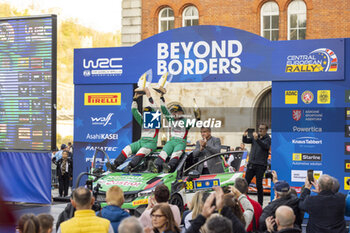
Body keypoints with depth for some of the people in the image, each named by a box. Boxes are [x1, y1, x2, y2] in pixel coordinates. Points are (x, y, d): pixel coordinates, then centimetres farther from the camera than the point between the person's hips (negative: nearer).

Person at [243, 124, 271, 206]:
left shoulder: (268, 139, -2)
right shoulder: (255, 137, 13)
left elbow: (265, 146, -21)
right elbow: (245, 141, 4)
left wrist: (257, 139, -36)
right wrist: (245, 136, -18)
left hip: (260, 165, -5)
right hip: (251, 164, 5)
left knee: (259, 185, -2)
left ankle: (260, 204, 6)